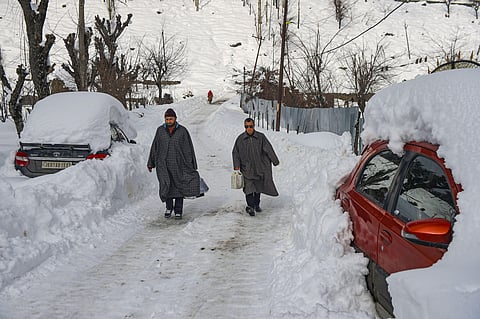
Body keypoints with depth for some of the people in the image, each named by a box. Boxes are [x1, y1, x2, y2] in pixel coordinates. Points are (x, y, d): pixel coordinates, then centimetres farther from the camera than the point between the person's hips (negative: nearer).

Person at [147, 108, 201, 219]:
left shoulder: (182, 131, -1)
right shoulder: (160, 131, 5)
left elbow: (189, 149, 2)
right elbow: (154, 147, 13)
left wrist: (192, 166, 0)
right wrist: (150, 163, 14)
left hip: (178, 164, -1)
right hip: (163, 164, 1)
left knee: (179, 187, 3)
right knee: (165, 185, -11)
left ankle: (178, 211, 15)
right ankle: (169, 206, 11)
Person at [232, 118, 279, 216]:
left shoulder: (261, 137, -3)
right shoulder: (240, 139, -2)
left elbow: (269, 150, 0)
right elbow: (235, 153, 4)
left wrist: (275, 161, 1)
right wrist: (236, 166, -3)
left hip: (259, 168, 2)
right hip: (246, 168, -1)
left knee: (258, 187, 12)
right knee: (249, 187, -11)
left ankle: (256, 205, 27)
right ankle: (250, 206, -10)